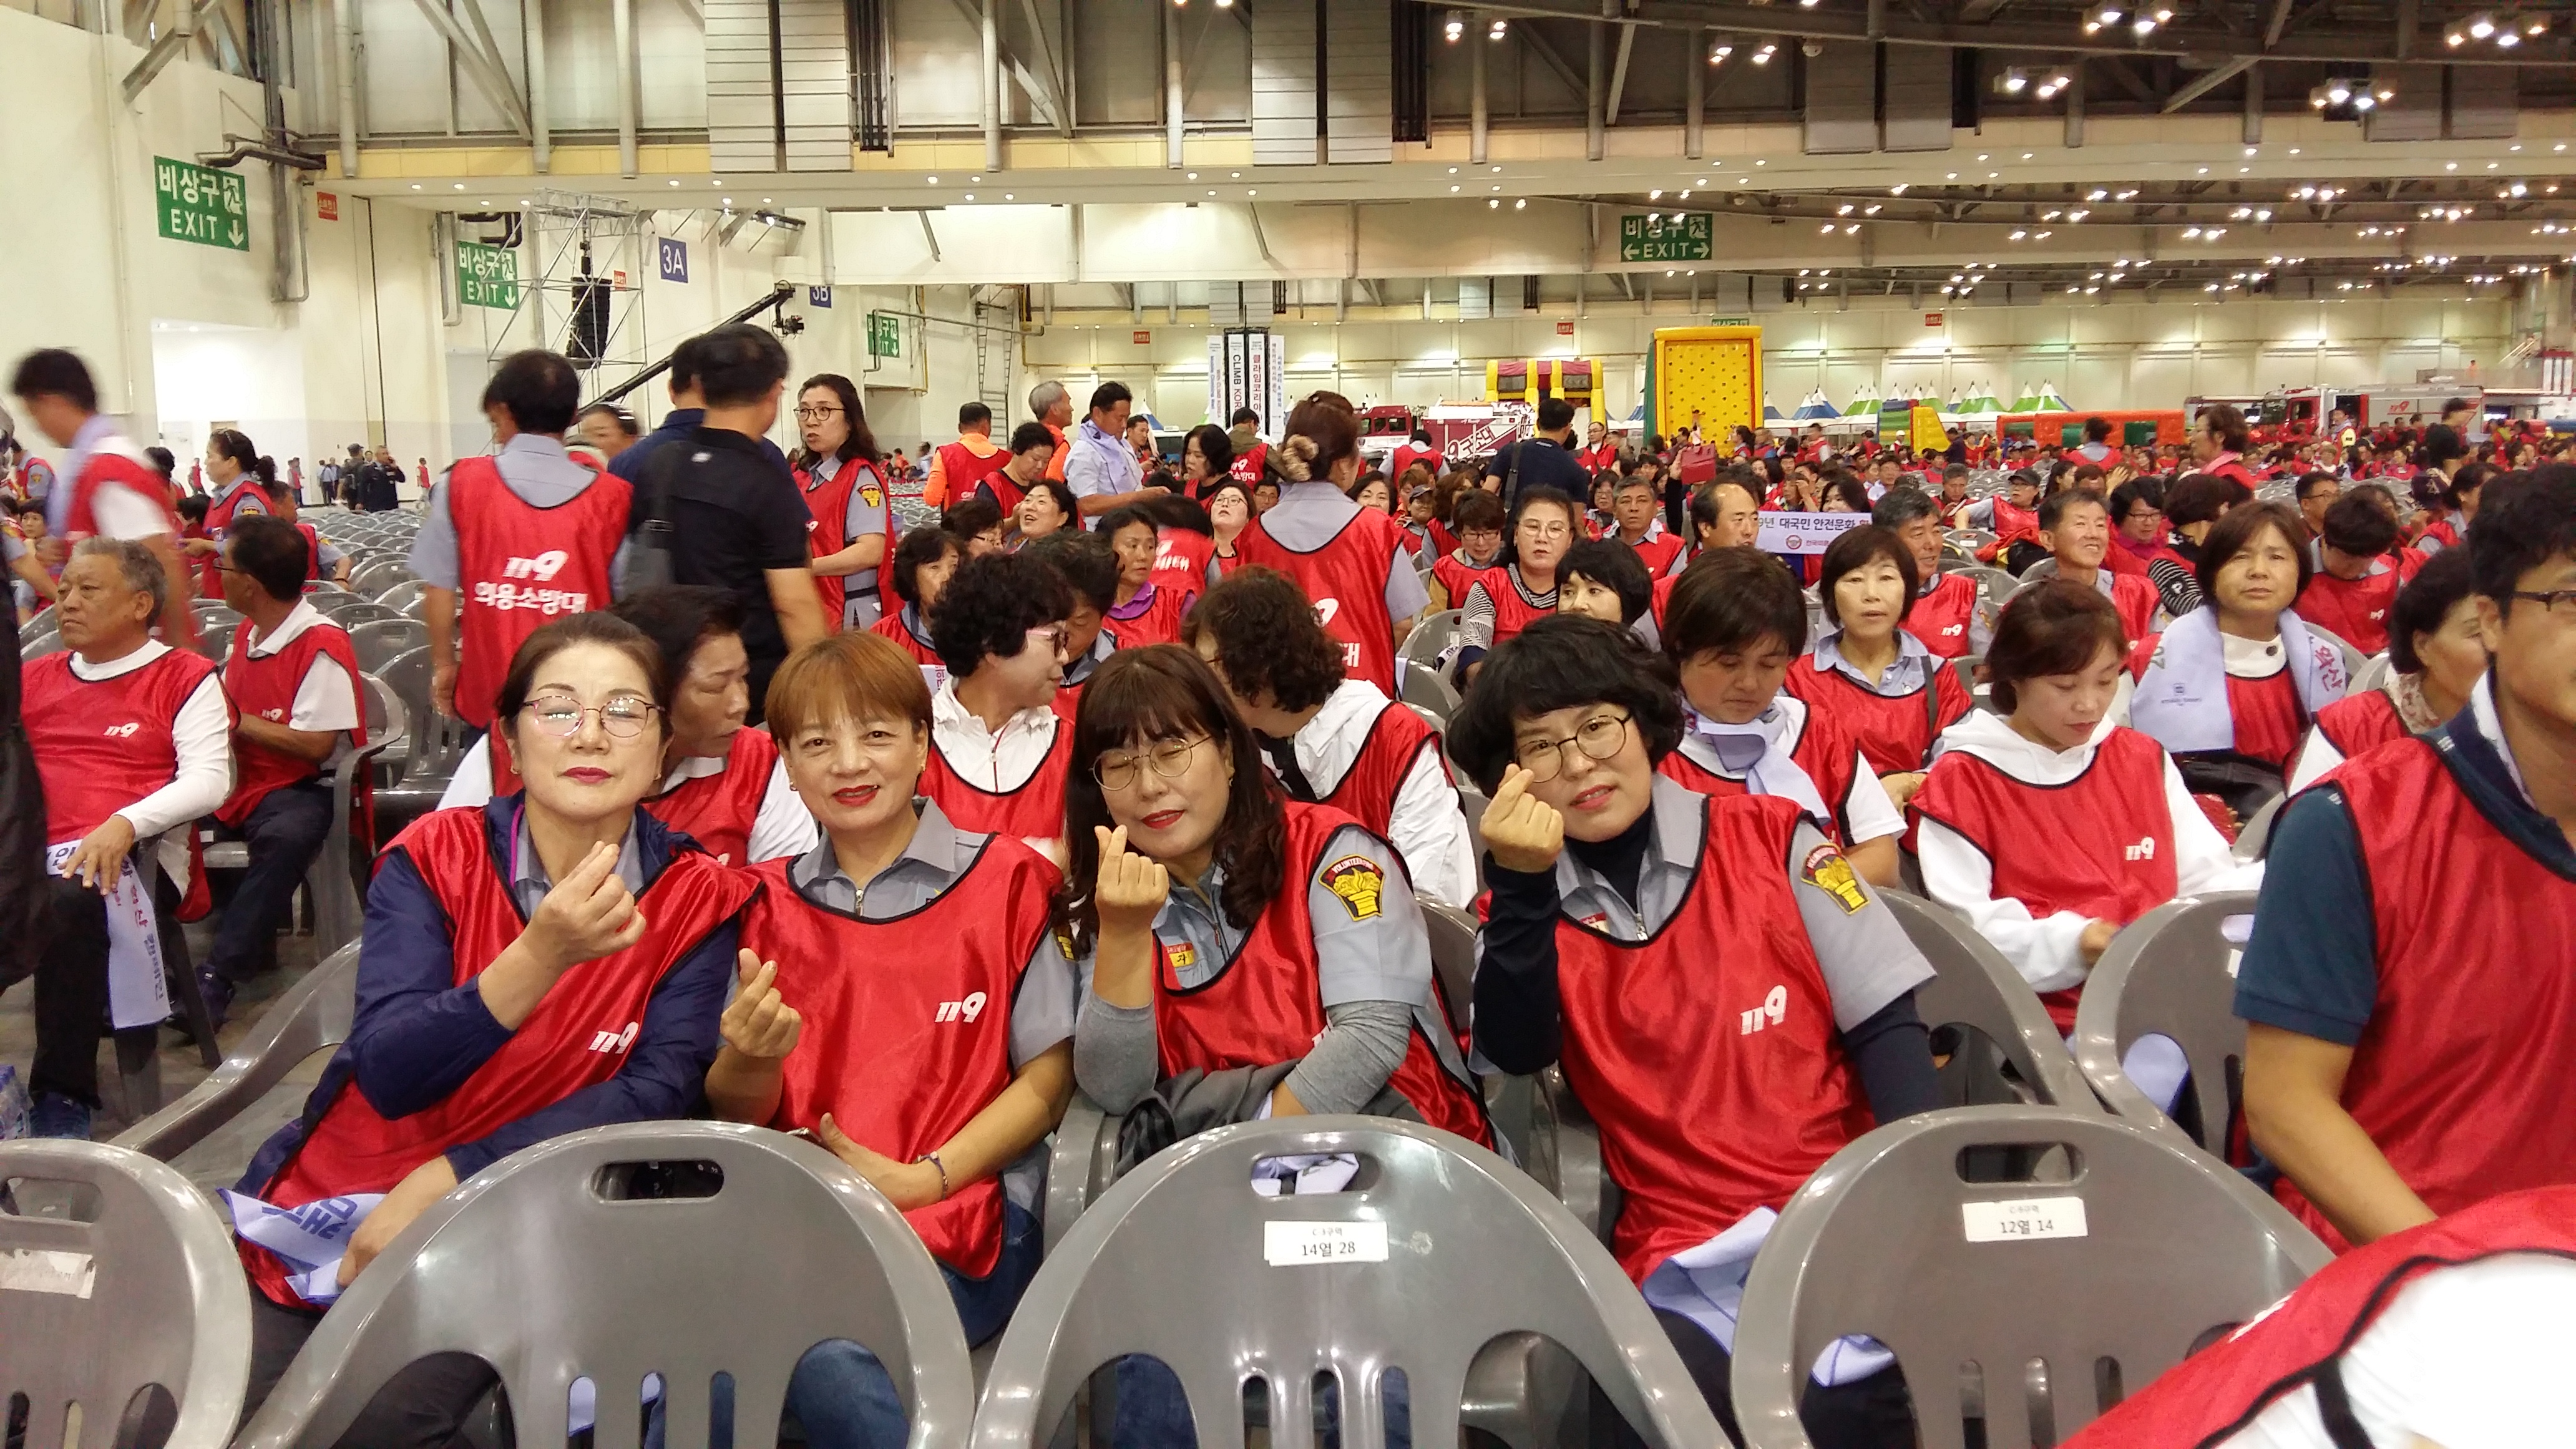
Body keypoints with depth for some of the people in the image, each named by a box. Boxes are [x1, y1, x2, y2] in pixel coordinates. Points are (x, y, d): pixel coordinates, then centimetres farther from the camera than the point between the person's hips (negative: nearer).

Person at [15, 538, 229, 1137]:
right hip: (33, 857, 4)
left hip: (130, 858, -4)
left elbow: (209, 781, -4)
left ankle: (63, 1098, -26)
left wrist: (123, 825, -20)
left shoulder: (185, 678, 8)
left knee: (69, 899, -36)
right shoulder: (34, 677, 24)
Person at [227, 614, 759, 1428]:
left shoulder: (697, 898, -5)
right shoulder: (431, 858, -5)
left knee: (385, 1416, -23)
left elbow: (660, 1092, -13)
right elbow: (389, 1073, -16)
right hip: (332, 1201, 2)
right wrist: (541, 957, -32)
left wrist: (448, 1178, -18)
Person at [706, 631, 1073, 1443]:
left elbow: (1048, 1077, 2)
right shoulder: (766, 905, 14)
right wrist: (750, 1058, -10)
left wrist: (919, 1179, -10)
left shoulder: (1007, 881, 4)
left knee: (827, 1349, -32)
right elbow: (737, 1112, 14)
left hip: (961, 1216, -2)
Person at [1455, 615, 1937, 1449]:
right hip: (1692, 1258, 0)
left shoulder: (1772, 839, 7)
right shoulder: (1525, 911, 10)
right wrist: (1521, 881, -16)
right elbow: (1515, 1056, -7)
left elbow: (1886, 1024, 3)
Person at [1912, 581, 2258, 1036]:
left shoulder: (2143, 759, 18)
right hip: (2056, 1015, -6)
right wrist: (2069, 944, -22)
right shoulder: (1964, 779, 2)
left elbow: (2206, 878, 17)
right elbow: (1964, 932, -8)